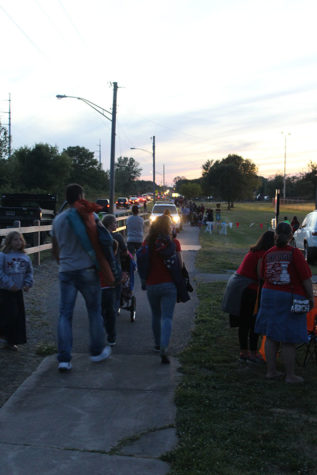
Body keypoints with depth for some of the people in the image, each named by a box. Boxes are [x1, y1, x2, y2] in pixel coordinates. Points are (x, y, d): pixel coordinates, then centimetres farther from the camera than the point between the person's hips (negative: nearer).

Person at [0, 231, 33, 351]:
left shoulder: (25, 257, 5)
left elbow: (29, 272, 14)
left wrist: (28, 283, 0)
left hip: (18, 291, 6)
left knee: (18, 317, 7)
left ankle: (11, 340, 19)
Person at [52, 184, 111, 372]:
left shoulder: (58, 220, 9)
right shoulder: (87, 216, -7)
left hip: (66, 271, 4)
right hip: (86, 270, -4)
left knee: (65, 314, 4)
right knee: (94, 311, 12)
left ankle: (64, 358, -1)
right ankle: (97, 351, 22)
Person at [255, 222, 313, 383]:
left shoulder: (268, 254, 1)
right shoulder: (295, 253, -14)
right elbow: (306, 277, -13)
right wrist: (311, 297, -3)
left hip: (270, 295, 5)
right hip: (291, 298, -5)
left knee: (271, 337, 12)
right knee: (288, 340, 2)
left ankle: (271, 371, 20)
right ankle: (290, 375, 11)